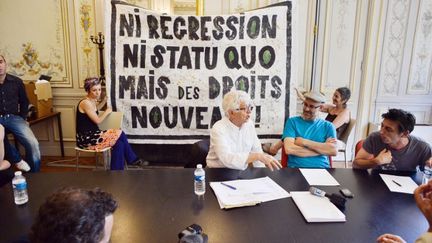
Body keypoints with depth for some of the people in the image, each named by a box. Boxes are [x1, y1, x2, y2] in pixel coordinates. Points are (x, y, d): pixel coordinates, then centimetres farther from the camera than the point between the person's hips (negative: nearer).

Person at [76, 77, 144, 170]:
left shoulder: (92, 101, 9)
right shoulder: (85, 103, -18)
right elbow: (97, 120, -16)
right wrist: (107, 111, 0)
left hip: (92, 135, 9)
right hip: (86, 138, -9)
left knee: (119, 142, -6)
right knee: (119, 134, -15)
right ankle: (133, 159, -1)